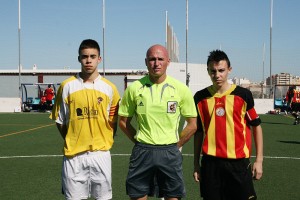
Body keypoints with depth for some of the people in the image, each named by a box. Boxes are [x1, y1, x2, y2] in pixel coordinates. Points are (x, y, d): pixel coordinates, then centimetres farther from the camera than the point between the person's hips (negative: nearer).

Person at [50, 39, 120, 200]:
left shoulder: (109, 88, 0)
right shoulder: (67, 86, -1)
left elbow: (113, 120, 8)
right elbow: (60, 120, 6)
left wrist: (105, 142, 3)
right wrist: (71, 142, 2)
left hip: (101, 153, 1)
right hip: (73, 155, 0)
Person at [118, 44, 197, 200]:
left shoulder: (181, 89, -3)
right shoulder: (134, 88, -1)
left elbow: (192, 125, 4)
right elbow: (123, 121, 8)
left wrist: (174, 146, 2)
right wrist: (140, 143, 4)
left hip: (170, 152, 0)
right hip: (142, 152, 1)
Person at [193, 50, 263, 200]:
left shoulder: (243, 95, -2)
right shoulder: (200, 97, 3)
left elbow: (256, 126, 4)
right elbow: (198, 131, 11)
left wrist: (259, 160, 0)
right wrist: (196, 163, 8)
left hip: (238, 162, -1)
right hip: (210, 163, 2)